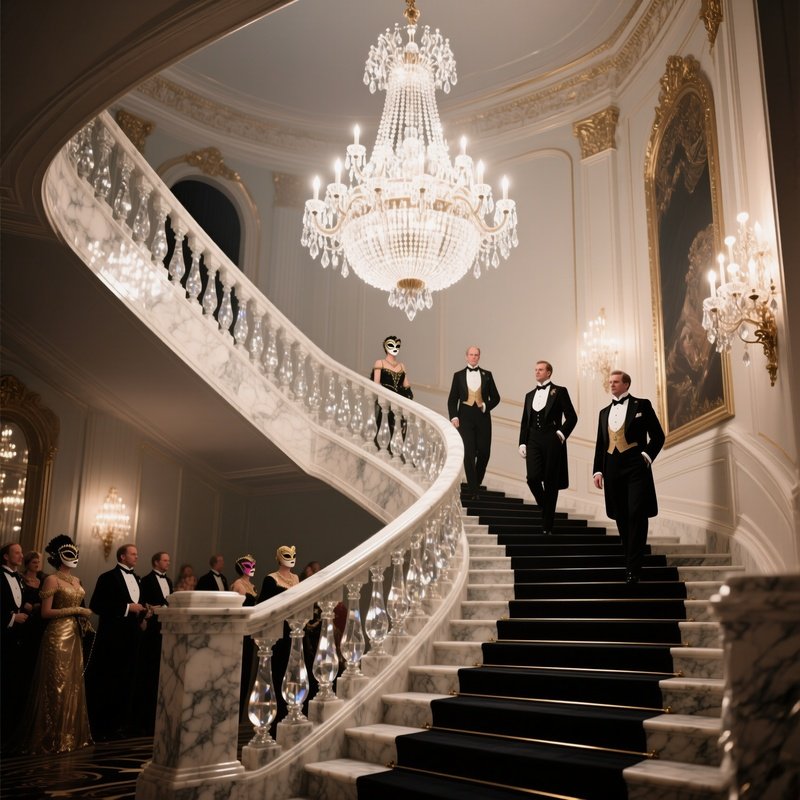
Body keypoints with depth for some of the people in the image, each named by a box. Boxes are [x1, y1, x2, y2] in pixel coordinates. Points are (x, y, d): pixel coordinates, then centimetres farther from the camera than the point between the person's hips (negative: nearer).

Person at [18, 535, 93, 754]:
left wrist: (84, 620, 4)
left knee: (73, 686, 10)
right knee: (56, 686, -2)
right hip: (58, 636, -8)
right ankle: (52, 739, 8)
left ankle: (72, 734, 18)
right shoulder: (52, 580, -9)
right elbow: (46, 612, -15)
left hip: (75, 636, 8)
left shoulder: (76, 580, 14)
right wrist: (76, 610, -16)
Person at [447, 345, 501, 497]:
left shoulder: (487, 375, 11)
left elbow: (495, 397, 11)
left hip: (483, 417, 1)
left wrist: (486, 406, -7)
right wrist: (453, 416, -7)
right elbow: (452, 399, 6)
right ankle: (472, 490, -2)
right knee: (468, 453, -6)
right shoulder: (458, 375, 8)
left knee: (484, 452, 1)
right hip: (465, 418, -1)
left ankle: (476, 483, 23)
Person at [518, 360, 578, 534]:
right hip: (534, 441, 4)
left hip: (552, 441, -3)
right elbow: (525, 422, 16)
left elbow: (571, 417, 0)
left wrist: (561, 434, -9)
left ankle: (547, 526, 6)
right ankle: (546, 508, 15)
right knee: (533, 477, -13)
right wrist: (522, 443, 7)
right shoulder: (530, 395, 17)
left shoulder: (559, 391, 3)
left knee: (550, 482, -1)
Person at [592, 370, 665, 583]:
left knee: (637, 516, -9)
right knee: (621, 518, 6)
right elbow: (600, 444, 17)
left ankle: (633, 570, -7)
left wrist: (646, 456, -8)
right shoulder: (605, 412, 18)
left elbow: (657, 436, 4)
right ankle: (631, 562, 16)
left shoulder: (642, 405, 5)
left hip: (636, 468, -4)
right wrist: (597, 470, 8)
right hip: (612, 470, 5)